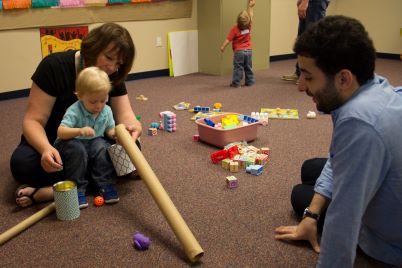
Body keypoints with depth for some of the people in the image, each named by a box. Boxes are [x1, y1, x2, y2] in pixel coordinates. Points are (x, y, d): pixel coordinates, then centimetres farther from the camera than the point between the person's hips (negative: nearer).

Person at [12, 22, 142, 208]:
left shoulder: (113, 77, -7)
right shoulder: (54, 66, -21)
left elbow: (124, 113, -15)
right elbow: (33, 120, -23)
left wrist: (132, 125, -41)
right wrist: (46, 149, -44)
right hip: (52, 142, -3)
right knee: (23, 163, -34)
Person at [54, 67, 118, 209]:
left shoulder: (106, 111, -4)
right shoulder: (74, 111, -21)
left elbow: (109, 130, 9)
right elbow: (60, 132, -31)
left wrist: (115, 133, -16)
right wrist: (79, 131, -49)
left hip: (94, 143, 4)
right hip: (73, 144, -3)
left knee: (103, 147, -28)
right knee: (77, 150, -35)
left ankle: (105, 185, -16)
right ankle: (77, 189, -21)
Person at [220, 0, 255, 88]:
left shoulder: (235, 29, -16)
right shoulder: (249, 26, -4)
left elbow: (228, 39, -16)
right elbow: (251, 16, 11)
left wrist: (222, 47, -9)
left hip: (239, 51, -4)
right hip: (248, 50, 4)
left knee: (238, 68, 0)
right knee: (248, 67, 14)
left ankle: (236, 83, 0)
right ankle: (250, 81, 20)